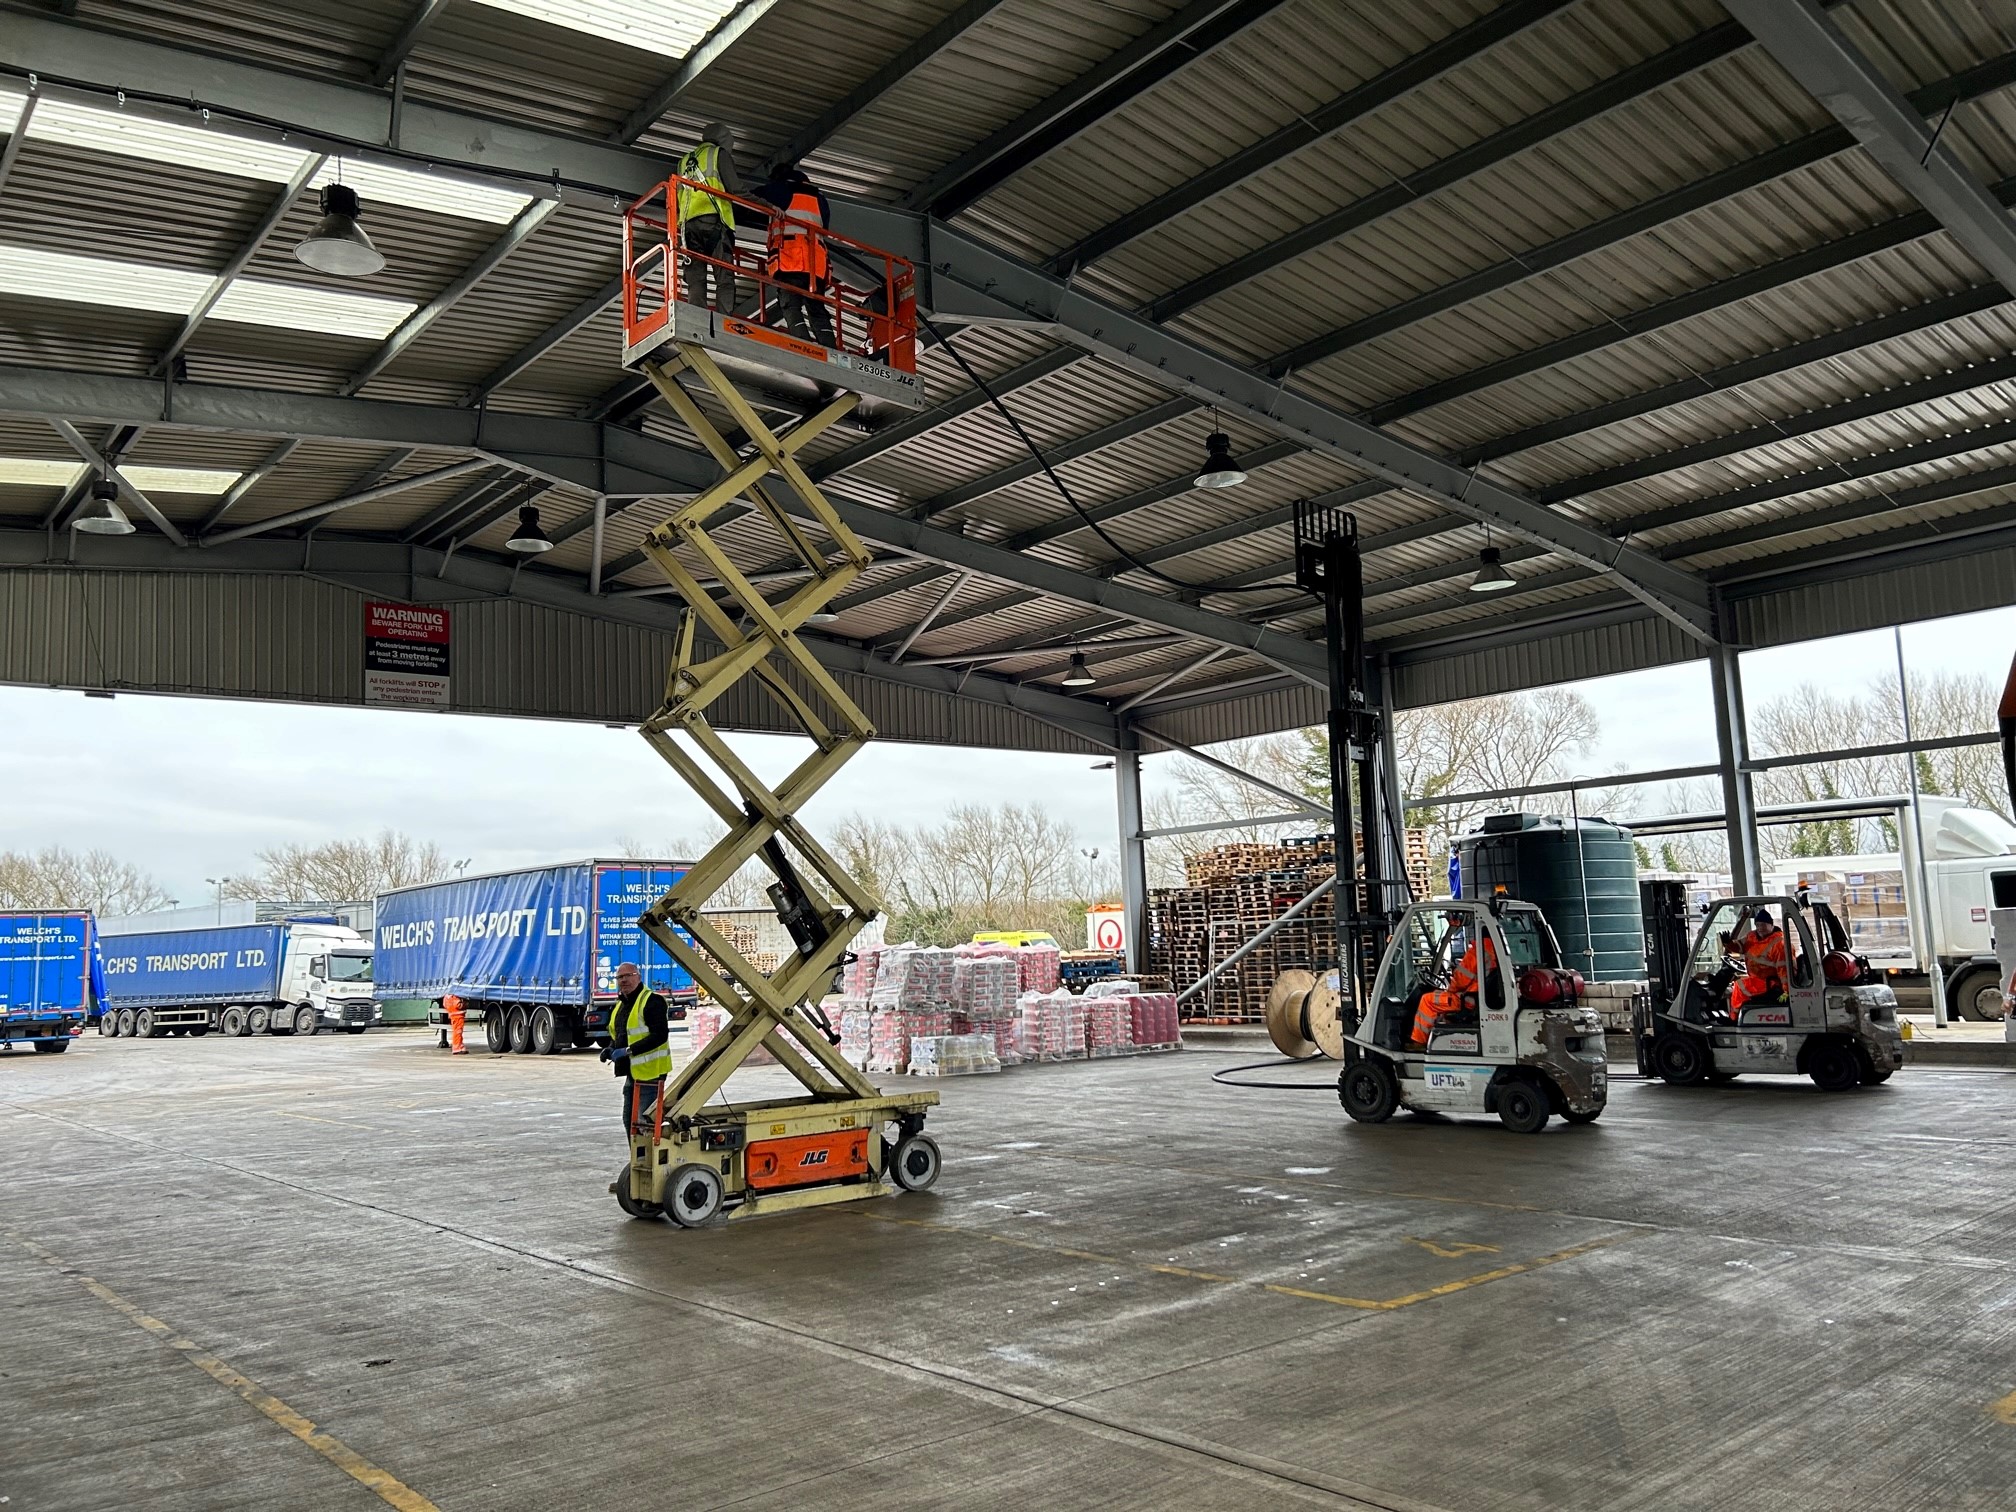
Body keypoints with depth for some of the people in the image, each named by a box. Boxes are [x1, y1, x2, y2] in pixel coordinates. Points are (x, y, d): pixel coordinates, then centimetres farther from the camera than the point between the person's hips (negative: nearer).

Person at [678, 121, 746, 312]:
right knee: (725, 277, -12)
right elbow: (734, 188, -1)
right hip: (714, 220, -5)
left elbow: (677, 197, 24)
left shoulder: (685, 161, 29)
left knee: (695, 280, -2)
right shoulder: (719, 154, 12)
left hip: (688, 223, 5)